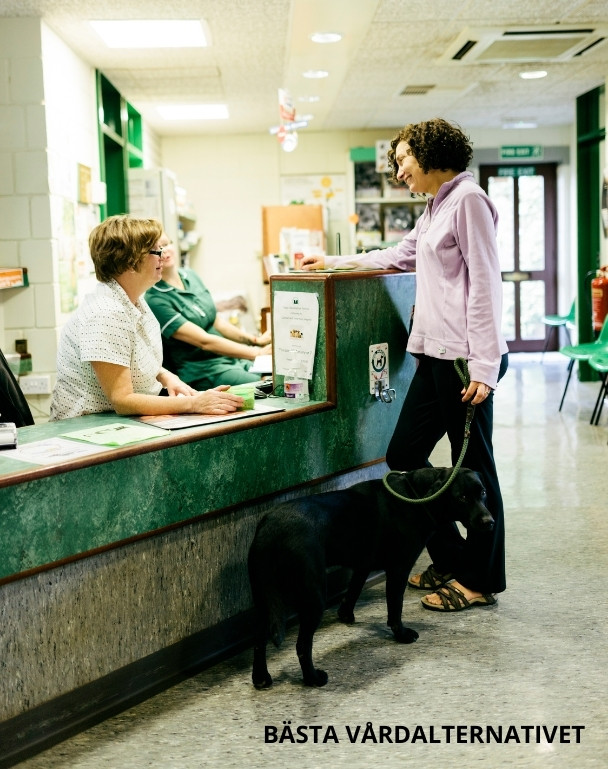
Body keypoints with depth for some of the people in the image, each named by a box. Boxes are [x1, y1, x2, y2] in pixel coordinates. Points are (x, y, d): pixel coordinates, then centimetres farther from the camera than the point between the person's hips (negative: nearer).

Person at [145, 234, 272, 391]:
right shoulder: (154, 300, -15)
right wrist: (258, 353, -20)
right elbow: (204, 341, -18)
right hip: (202, 373, -8)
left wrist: (256, 340, 4)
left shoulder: (190, 275, 9)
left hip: (234, 359, 8)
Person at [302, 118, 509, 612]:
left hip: (464, 357, -10)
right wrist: (333, 262, 40)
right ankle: (451, 561, 24)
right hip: (434, 354, 10)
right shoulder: (436, 208, 20)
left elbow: (485, 284, -15)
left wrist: (483, 366, -19)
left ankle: (480, 580, 14)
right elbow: (399, 256, 36)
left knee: (473, 467, 0)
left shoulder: (468, 199, -8)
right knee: (404, 457, 10)